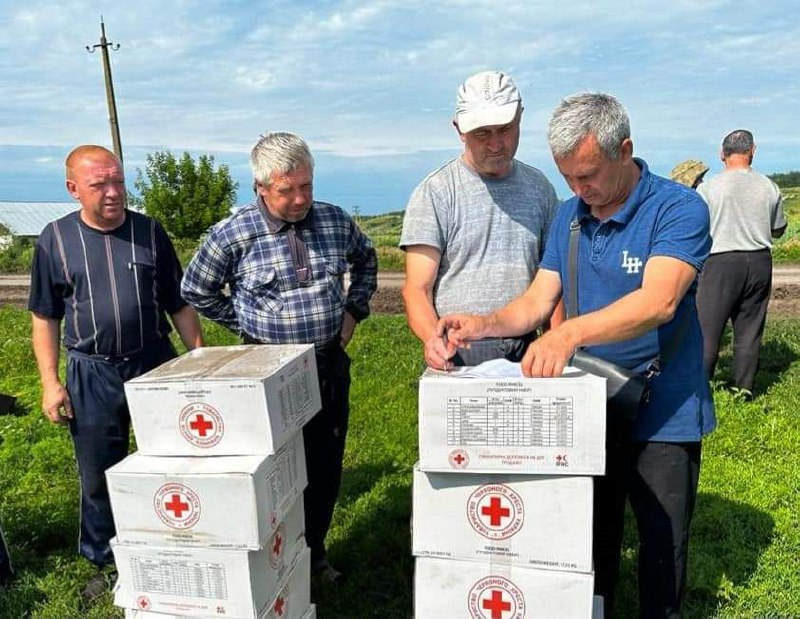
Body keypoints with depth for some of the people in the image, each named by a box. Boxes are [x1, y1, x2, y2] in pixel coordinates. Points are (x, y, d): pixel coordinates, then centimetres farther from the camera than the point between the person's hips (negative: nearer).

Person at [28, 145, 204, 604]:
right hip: (91, 375, 0)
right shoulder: (55, 239, -1)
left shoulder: (150, 232, 1)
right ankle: (106, 565, 33)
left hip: (156, 366, 1)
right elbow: (45, 319, 4)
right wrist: (50, 383, -2)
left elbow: (180, 305, 5)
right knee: (99, 478, 13)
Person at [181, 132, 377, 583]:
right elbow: (196, 290, 3)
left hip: (331, 363, 4)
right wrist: (247, 325, -1)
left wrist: (354, 310, 9)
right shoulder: (234, 234, -10)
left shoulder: (336, 220, -1)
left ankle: (315, 553, 33)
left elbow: (367, 260, 19)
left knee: (327, 466, 14)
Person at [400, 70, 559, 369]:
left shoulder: (539, 187, 6)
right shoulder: (435, 191, -8)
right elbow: (417, 289, -12)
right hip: (455, 365, -4)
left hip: (524, 361, 4)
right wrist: (432, 338, -31)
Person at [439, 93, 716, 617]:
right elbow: (538, 300, 0)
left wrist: (570, 333, -45)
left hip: (662, 413, -5)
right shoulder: (569, 215, 3)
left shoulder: (679, 209, -16)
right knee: (591, 538, 20)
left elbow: (658, 302, -31)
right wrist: (486, 325, -19)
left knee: (662, 545, 13)